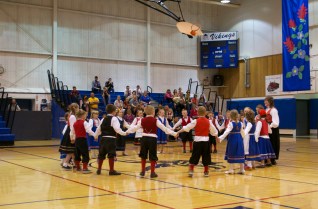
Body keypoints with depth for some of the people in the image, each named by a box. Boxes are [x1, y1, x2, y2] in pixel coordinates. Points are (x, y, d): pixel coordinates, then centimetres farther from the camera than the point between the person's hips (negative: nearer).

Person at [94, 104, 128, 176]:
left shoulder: (104, 119, 14)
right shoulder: (114, 119, -6)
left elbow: (99, 129, 21)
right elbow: (117, 129, -19)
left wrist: (95, 136, 34)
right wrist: (124, 133, -13)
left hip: (103, 138, 7)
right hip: (111, 139, -7)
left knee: (101, 154, 14)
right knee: (111, 154, -2)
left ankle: (99, 169, 22)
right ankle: (111, 170, 1)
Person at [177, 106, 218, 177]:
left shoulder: (196, 121, -5)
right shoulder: (208, 121, 3)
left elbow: (186, 127, -7)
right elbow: (214, 131, 14)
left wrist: (178, 132, 1)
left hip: (197, 140, -2)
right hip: (206, 141, 2)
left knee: (194, 157, 4)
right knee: (206, 157, 11)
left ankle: (191, 171, -3)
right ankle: (206, 172, 16)